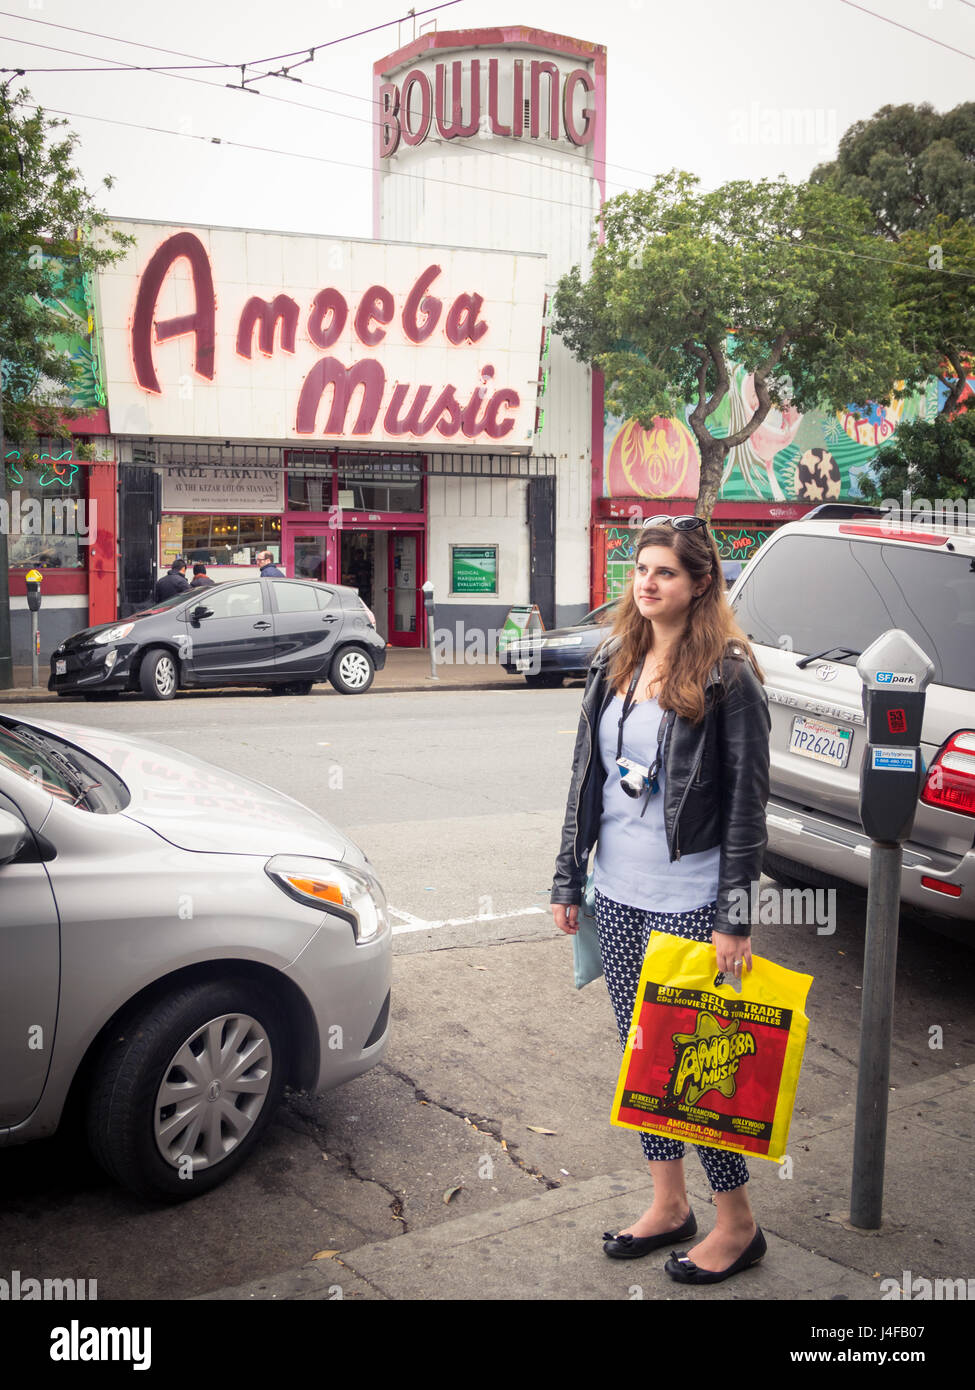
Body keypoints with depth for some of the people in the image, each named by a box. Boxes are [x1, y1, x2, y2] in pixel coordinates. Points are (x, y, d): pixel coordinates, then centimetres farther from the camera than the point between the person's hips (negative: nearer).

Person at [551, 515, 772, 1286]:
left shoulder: (727, 674, -11)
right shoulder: (614, 663, 7)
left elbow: (748, 798, -12)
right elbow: (586, 774, 11)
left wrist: (736, 917, -14)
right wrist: (570, 879, 11)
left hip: (687, 900, -6)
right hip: (619, 891, 6)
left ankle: (737, 1223, 20)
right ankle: (669, 1205, 31)